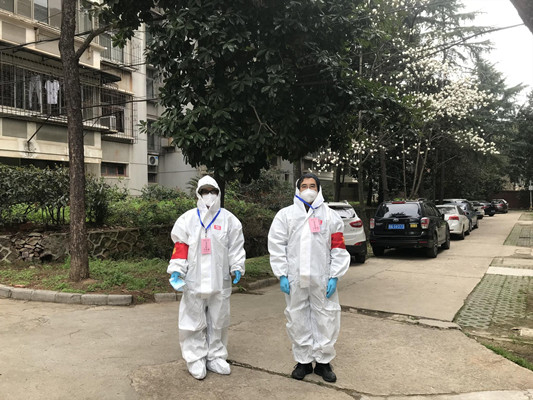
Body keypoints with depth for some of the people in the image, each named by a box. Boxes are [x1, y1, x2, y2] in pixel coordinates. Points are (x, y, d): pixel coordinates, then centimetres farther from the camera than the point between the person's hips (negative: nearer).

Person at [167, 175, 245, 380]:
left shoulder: (228, 219, 4)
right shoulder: (188, 219, 3)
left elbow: (236, 245, 5)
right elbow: (180, 245, 1)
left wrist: (237, 268, -3)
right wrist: (176, 270, -6)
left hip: (220, 281, 1)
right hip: (194, 280, -1)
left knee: (218, 321, 11)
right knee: (194, 321, 4)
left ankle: (215, 357, 25)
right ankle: (196, 359, 17)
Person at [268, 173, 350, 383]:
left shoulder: (330, 216, 7)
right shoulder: (285, 214, 5)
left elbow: (338, 248, 4)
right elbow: (276, 246, 2)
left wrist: (334, 276, -3)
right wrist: (282, 275, -5)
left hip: (322, 279, 0)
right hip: (295, 279, 0)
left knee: (326, 319, 4)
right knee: (298, 320, 8)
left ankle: (323, 361, 22)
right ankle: (303, 361, 24)